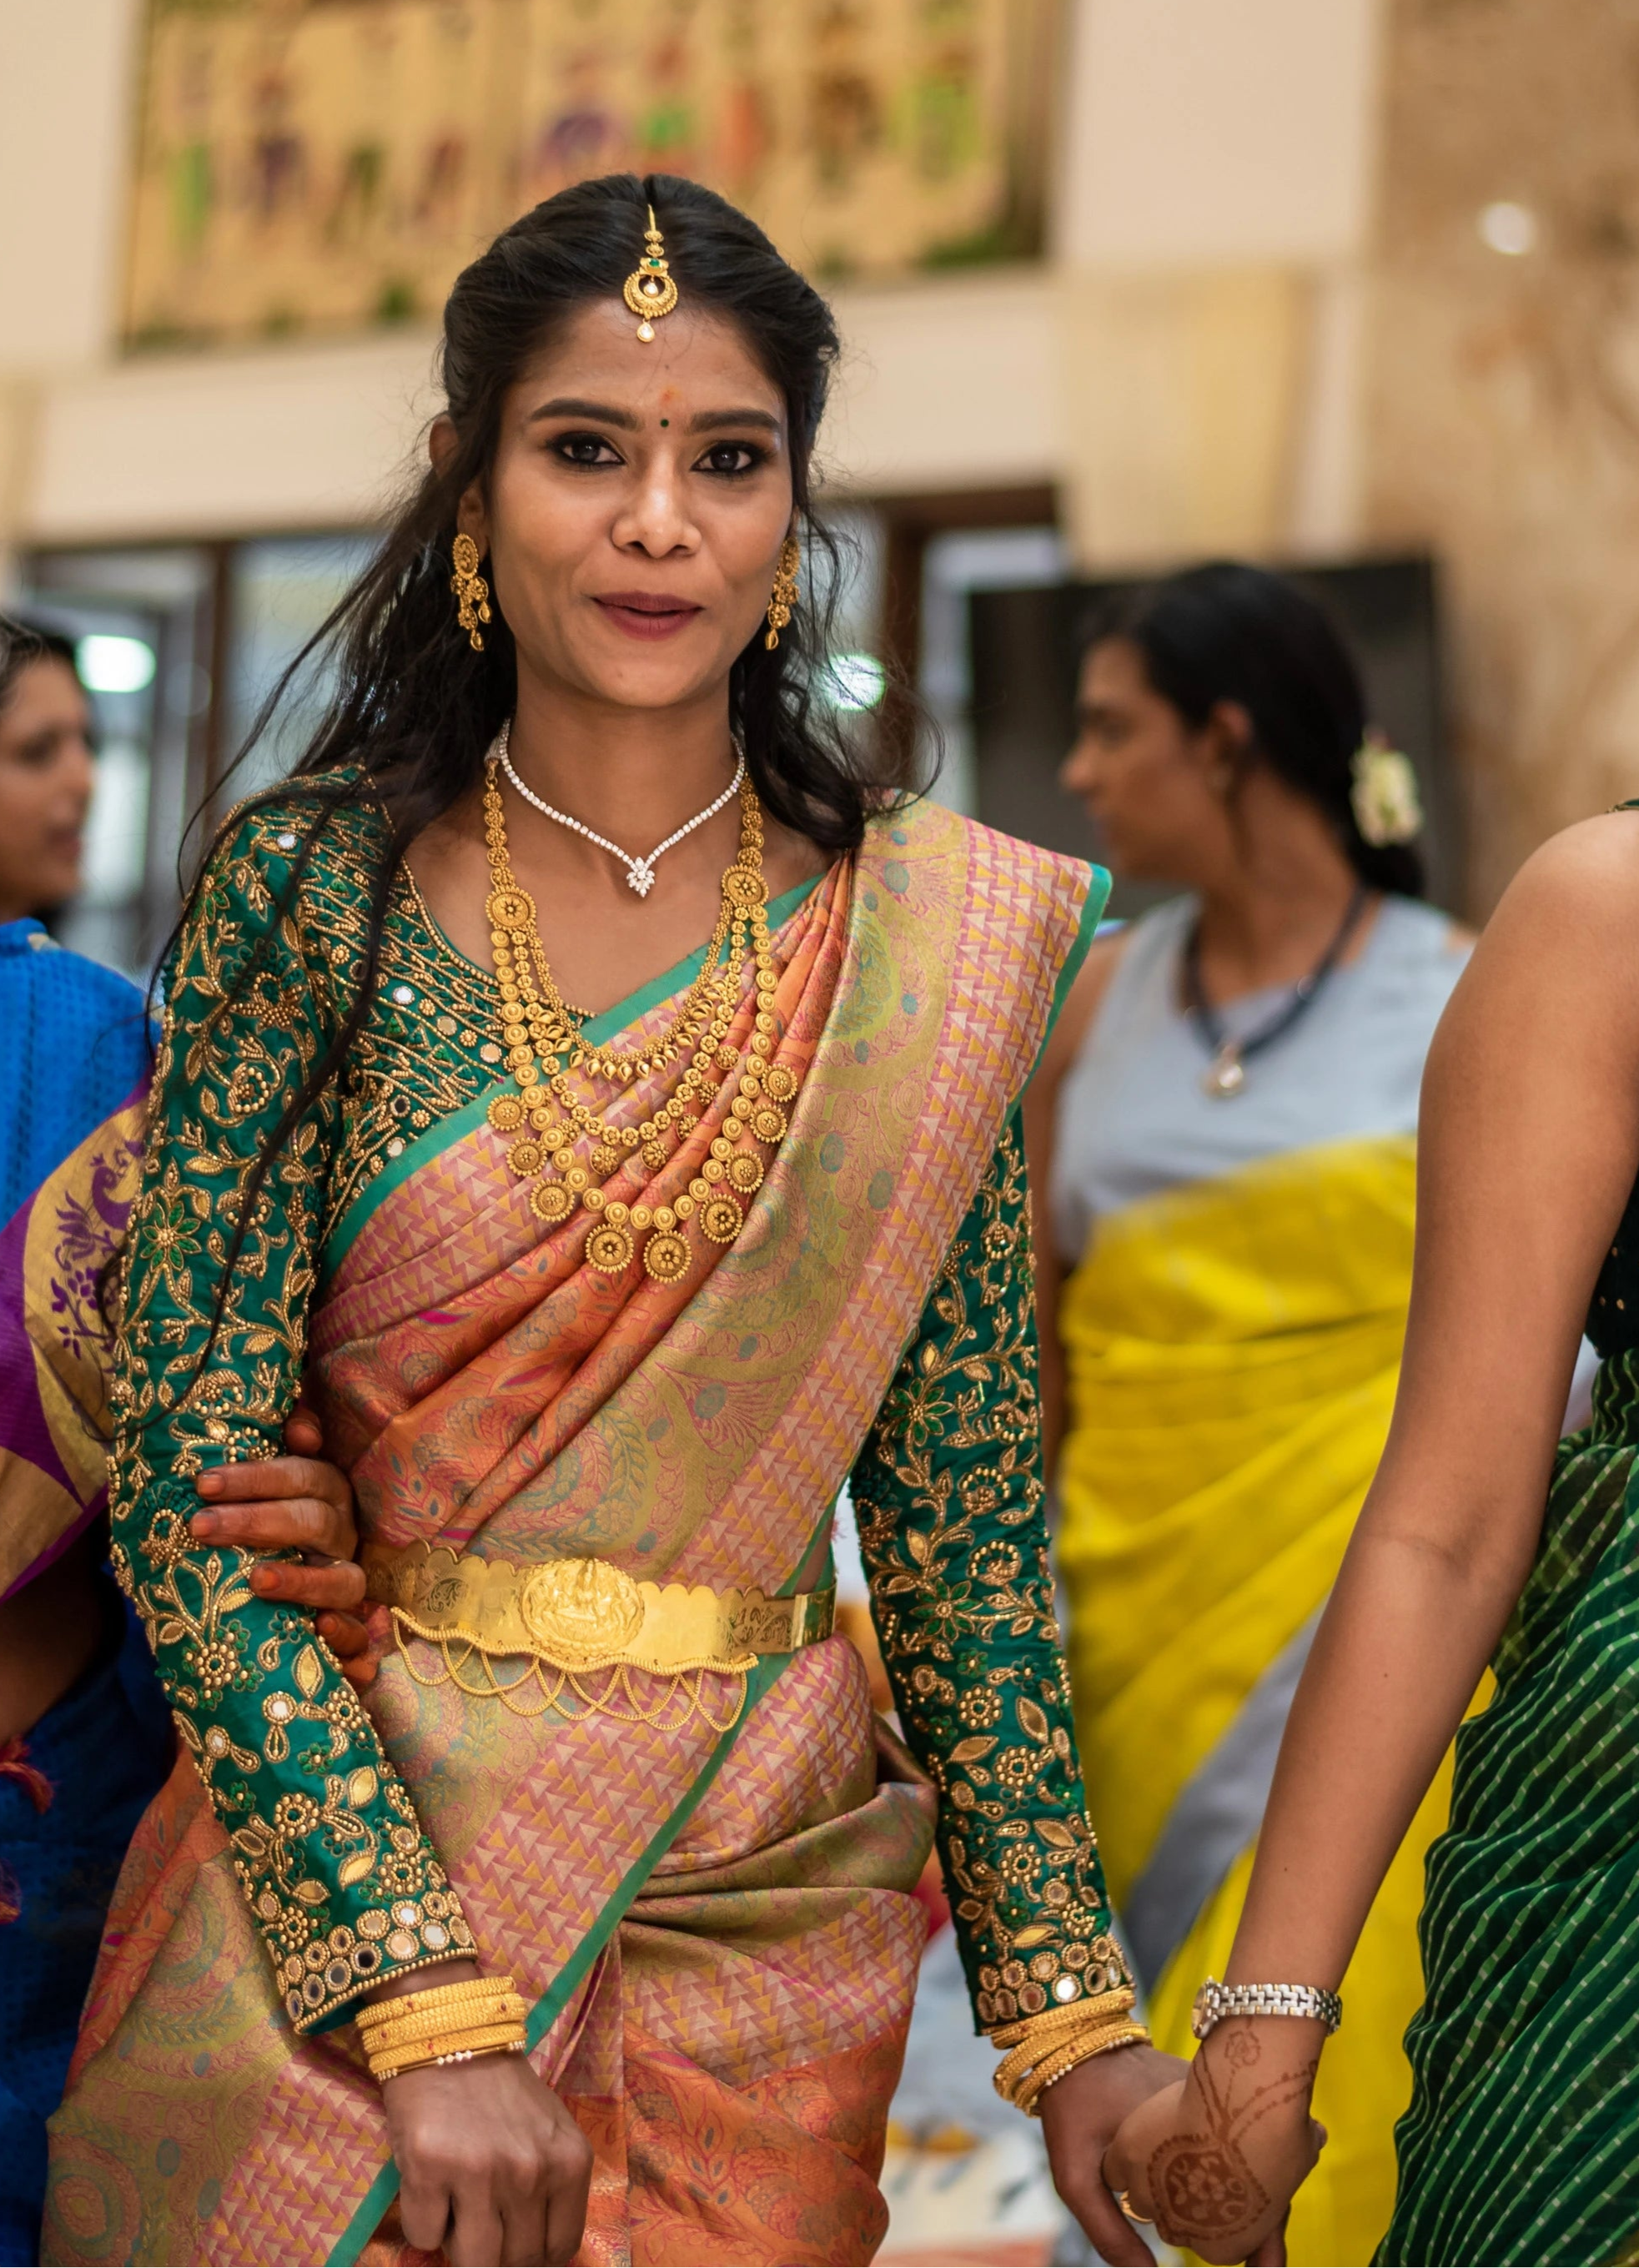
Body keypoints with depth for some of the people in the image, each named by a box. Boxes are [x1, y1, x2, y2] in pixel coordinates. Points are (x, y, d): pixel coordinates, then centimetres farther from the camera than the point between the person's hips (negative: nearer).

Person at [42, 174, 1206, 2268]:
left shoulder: (928, 936, -1)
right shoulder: (313, 887, -7)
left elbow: (963, 1509, 3)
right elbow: (189, 1483, -11)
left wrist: (1073, 2014, -2)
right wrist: (424, 2000, -20)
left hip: (769, 1916, 2)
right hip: (332, 1890, -1)